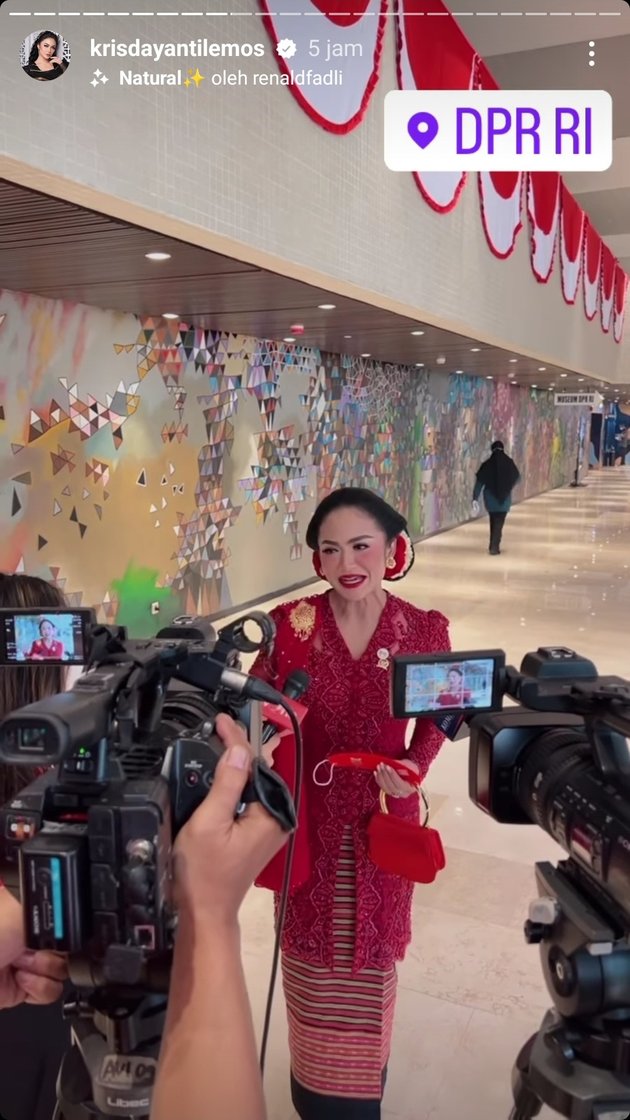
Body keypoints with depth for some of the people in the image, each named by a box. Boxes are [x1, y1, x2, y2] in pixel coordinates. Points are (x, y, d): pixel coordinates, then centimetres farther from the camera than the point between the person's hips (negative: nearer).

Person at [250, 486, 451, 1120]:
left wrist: (413, 769, -14)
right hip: (308, 816, 0)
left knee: (371, 953, 19)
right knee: (313, 952, 18)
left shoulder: (424, 630, -12)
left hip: (382, 815, 0)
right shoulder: (291, 623, -14)